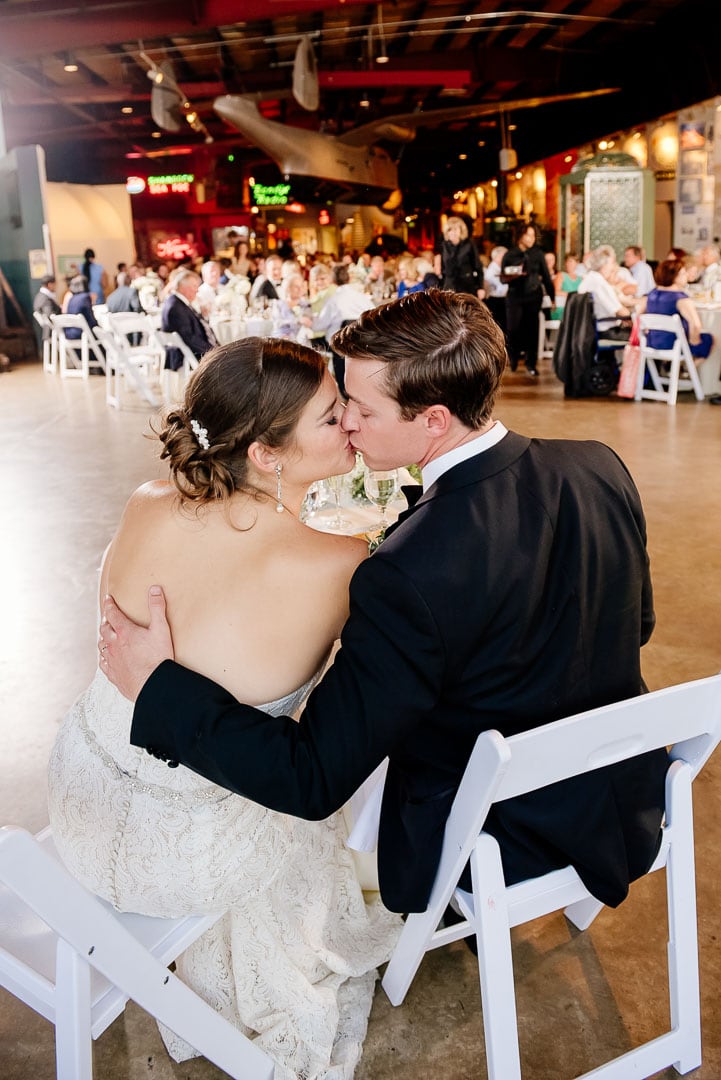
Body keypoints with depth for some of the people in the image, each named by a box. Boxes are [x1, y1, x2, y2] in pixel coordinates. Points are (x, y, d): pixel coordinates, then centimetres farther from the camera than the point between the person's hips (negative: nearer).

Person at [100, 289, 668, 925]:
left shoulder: (411, 576, -35)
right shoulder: (601, 468, -15)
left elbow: (313, 781, -29)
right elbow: (638, 626, 2)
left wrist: (157, 684, -24)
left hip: (499, 841, -6)